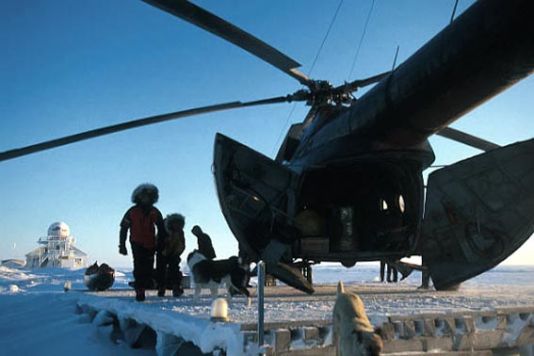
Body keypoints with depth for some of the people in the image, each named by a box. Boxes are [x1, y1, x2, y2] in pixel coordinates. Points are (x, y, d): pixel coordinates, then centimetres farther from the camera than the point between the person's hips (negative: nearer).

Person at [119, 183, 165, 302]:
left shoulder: (155, 212, 7)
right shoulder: (132, 212, -1)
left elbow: (162, 229, 15)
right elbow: (123, 228, 3)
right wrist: (122, 245, 0)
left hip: (150, 245, 3)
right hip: (137, 244, -3)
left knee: (148, 267, 1)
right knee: (139, 266, -10)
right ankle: (139, 291, -6)